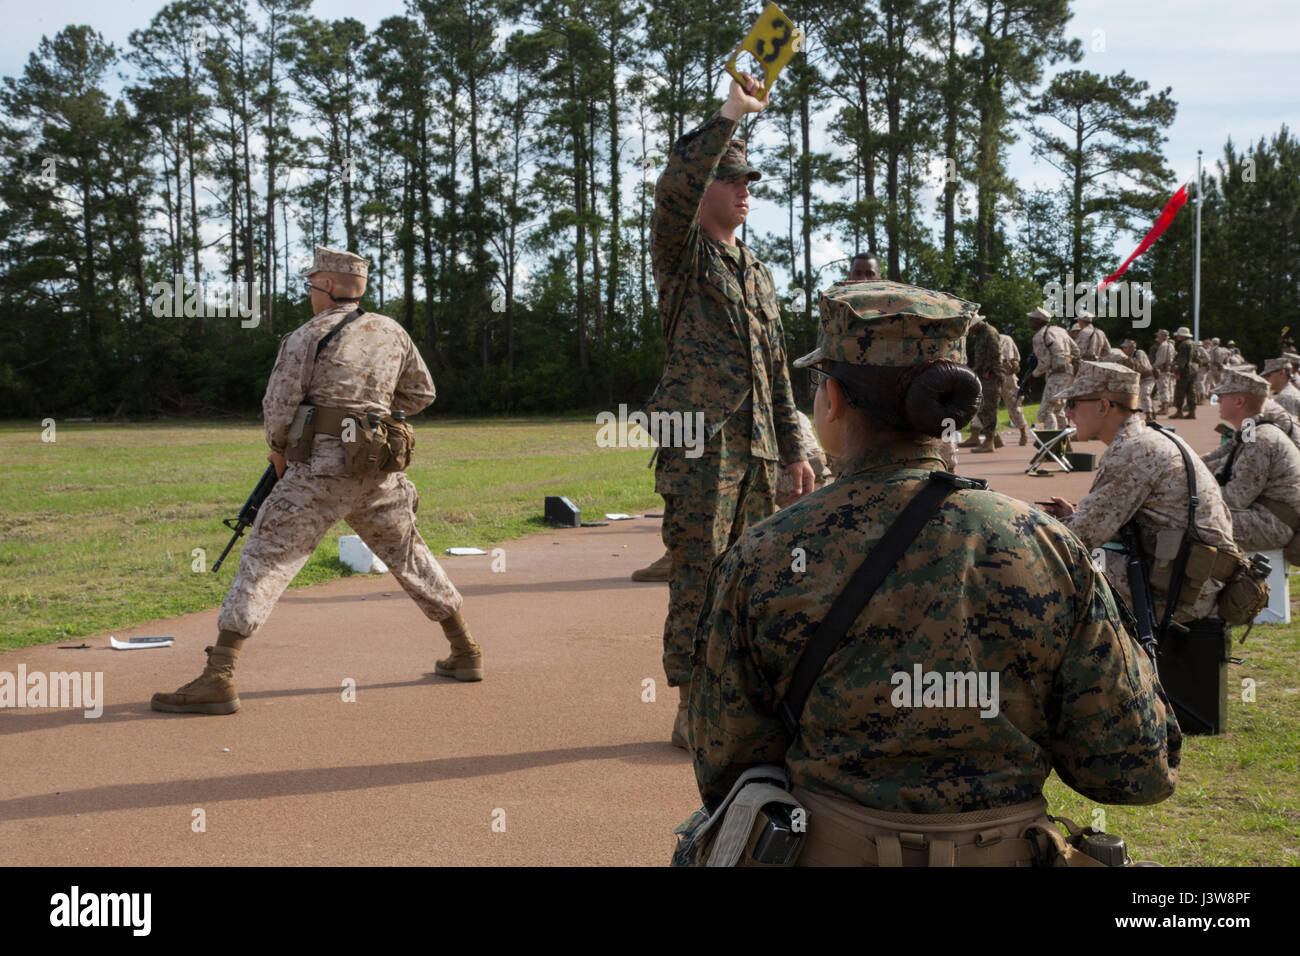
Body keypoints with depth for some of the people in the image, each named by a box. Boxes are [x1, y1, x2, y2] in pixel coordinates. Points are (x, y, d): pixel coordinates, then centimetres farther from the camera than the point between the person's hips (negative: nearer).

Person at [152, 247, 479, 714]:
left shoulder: (306, 336, -3)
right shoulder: (392, 332, 12)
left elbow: (277, 408, -5)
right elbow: (421, 394, 21)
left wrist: (278, 450, 13)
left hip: (320, 469, -5)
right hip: (380, 472, 6)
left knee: (264, 561, -5)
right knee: (409, 557, 23)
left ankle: (217, 680, -14)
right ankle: (465, 653, 30)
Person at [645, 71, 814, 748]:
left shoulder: (759, 274, 22)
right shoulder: (680, 254, 0)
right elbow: (672, 191, -24)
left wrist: (794, 449, 19)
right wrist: (730, 116, -23)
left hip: (756, 446, 7)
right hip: (699, 443, -7)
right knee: (697, 574, -6)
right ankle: (693, 710, 2)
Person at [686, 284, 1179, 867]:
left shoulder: (761, 562, -10)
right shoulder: (1046, 549, -9)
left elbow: (727, 772, -3)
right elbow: (1139, 772, -5)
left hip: (824, 850, -1)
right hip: (1001, 853, 1)